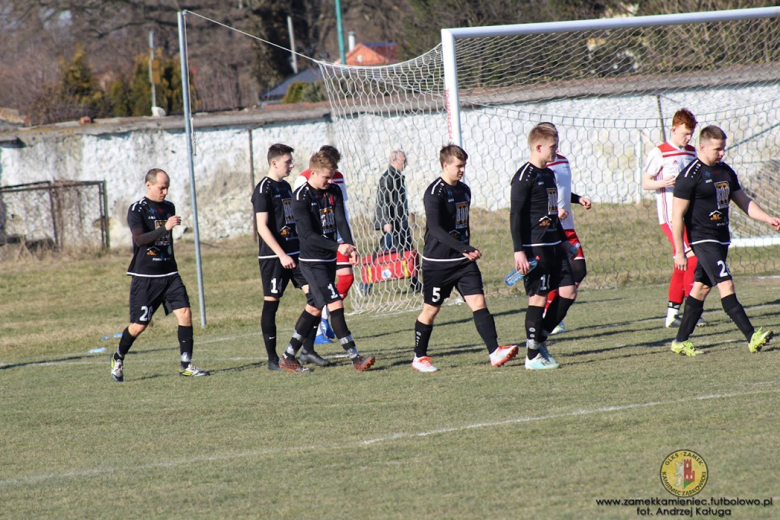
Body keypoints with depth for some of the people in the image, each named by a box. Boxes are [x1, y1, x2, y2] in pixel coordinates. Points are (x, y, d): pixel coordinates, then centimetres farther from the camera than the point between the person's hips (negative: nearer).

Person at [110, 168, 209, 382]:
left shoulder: (169, 207, 12)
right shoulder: (137, 210, -9)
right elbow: (139, 239, -24)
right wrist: (165, 228, -32)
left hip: (169, 274, 5)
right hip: (145, 278, -5)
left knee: (185, 313, -11)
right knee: (139, 324, -1)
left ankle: (186, 365, -7)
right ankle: (118, 358, 24)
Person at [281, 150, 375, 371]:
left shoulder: (334, 192, 6)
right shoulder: (301, 197, -15)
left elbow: (341, 222, -4)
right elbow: (309, 234, -21)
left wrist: (350, 247, -21)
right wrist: (338, 247, -30)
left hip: (329, 260, 8)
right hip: (312, 262, -8)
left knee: (314, 308, 13)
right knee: (336, 305, -13)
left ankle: (289, 356, 23)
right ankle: (355, 358, -14)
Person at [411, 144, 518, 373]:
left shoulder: (464, 190, 11)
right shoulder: (435, 193, -14)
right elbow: (436, 229, -24)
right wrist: (466, 248, -29)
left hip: (463, 260, 6)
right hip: (437, 262, -6)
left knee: (478, 302, -7)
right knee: (431, 310, 5)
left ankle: (495, 352, -16)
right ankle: (419, 357, 20)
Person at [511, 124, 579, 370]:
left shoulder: (548, 174, 15)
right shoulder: (525, 177, -12)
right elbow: (515, 215, -15)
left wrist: (563, 240, 29)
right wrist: (518, 251, -20)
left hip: (553, 246, 9)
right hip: (534, 247, -9)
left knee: (568, 291, 4)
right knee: (538, 297, -6)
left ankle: (540, 339, 17)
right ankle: (533, 356, 1)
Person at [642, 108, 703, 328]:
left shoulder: (691, 152, 14)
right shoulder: (660, 153, -6)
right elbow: (645, 183, -4)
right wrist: (662, 183, -22)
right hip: (670, 215, -7)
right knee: (691, 258, -16)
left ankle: (672, 312, 13)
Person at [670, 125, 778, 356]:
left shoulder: (726, 171, 12)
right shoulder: (690, 175, -13)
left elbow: (743, 201, 21)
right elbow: (677, 214, -13)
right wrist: (679, 251, -15)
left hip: (721, 239, 8)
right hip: (703, 239, -8)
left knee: (702, 288, 11)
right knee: (726, 285, -15)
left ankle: (681, 341, 19)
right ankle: (751, 337, -21)